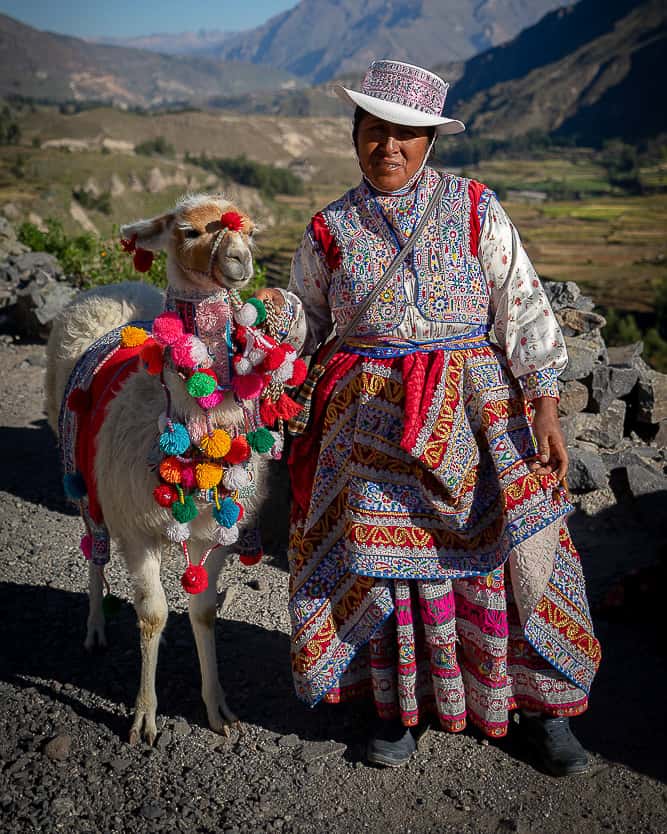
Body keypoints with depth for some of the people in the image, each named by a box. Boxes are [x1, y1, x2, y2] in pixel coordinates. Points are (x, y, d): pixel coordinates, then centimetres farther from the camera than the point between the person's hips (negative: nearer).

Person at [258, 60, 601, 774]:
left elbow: (523, 309, 2)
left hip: (479, 409, -1)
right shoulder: (331, 230, 7)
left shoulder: (474, 208, 3)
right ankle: (401, 701, 25)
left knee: (504, 550, 1)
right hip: (377, 419, 1)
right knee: (388, 548, 3)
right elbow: (309, 320, 15)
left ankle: (539, 704, 21)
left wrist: (544, 408, -5)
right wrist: (269, 308, -7)